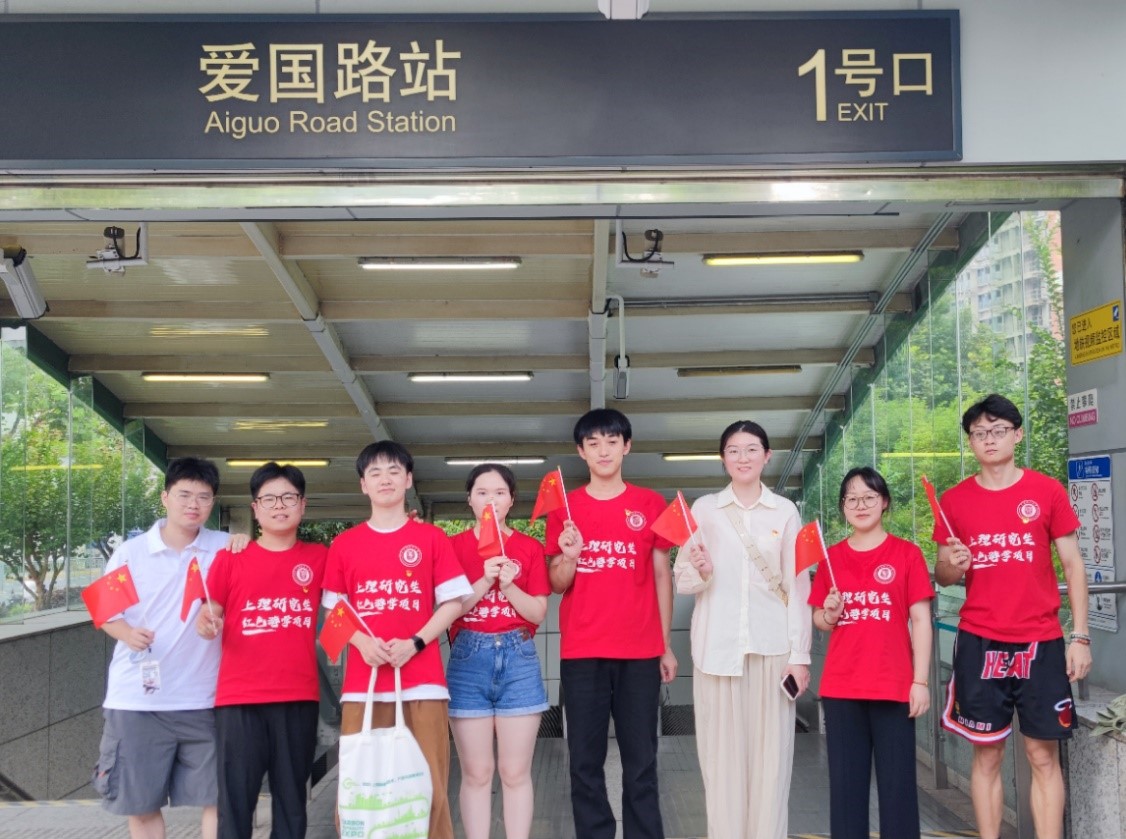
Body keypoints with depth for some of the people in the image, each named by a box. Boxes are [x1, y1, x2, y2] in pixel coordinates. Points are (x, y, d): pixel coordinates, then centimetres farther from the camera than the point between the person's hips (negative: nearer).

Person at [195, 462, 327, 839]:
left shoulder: (320, 558, 8)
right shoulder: (230, 557, 3)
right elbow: (210, 611, 5)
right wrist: (206, 621, -18)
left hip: (299, 697, 2)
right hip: (239, 697, -1)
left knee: (292, 800, 10)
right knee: (235, 800, -1)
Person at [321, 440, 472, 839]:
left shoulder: (432, 538, 5)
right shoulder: (344, 544, 10)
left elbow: (452, 601, 3)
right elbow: (334, 610, 10)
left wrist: (415, 644, -11)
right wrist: (363, 642, -9)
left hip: (422, 679, -1)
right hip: (362, 680, 2)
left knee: (428, 784, -1)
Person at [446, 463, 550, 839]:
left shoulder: (530, 548, 5)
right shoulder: (454, 546, 3)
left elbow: (538, 613, 2)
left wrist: (509, 585, -13)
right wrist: (484, 581, -15)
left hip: (518, 658, 1)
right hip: (469, 658, 0)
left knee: (516, 772, 4)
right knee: (476, 772, 3)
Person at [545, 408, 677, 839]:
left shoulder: (650, 504, 6)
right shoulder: (564, 507, 6)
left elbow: (662, 576, 8)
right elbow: (557, 585, 5)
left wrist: (666, 645, 5)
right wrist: (569, 556, -17)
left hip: (640, 652, 0)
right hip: (581, 653, 0)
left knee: (641, 762, 3)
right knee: (585, 762, 3)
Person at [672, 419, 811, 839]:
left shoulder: (785, 511, 5)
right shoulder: (703, 508, 6)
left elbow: (798, 586, 3)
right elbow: (681, 580, 6)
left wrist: (800, 654, -2)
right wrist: (701, 573, -17)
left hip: (773, 645, 0)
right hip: (717, 646, 0)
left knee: (771, 751, 3)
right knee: (722, 751, 2)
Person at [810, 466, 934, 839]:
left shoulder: (906, 554, 0)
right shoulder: (831, 557, 8)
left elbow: (920, 619, -2)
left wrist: (920, 680, -7)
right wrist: (829, 614, -9)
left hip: (894, 684, -3)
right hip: (841, 686, 3)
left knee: (897, 780, 2)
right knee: (846, 780, 7)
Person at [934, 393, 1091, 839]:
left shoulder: (1047, 491, 0)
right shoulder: (954, 500, 4)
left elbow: (1073, 567, 3)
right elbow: (943, 577, 10)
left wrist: (1080, 636, -3)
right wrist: (950, 566, -14)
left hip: (1040, 643, -1)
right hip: (979, 644, 1)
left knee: (1043, 756, 3)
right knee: (987, 753, 6)